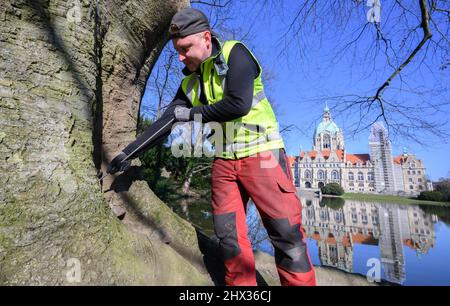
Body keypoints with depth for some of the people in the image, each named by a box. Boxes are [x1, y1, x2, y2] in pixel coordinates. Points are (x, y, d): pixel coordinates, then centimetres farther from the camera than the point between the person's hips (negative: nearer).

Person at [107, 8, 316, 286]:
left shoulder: (234, 53, -5)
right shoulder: (190, 83, 13)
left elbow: (239, 104, -19)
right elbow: (165, 123, 12)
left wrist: (193, 113, -6)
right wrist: (129, 152, 8)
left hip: (261, 153, -5)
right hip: (224, 161, 6)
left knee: (286, 232, -3)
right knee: (229, 235, 6)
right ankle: (240, 282, 23)